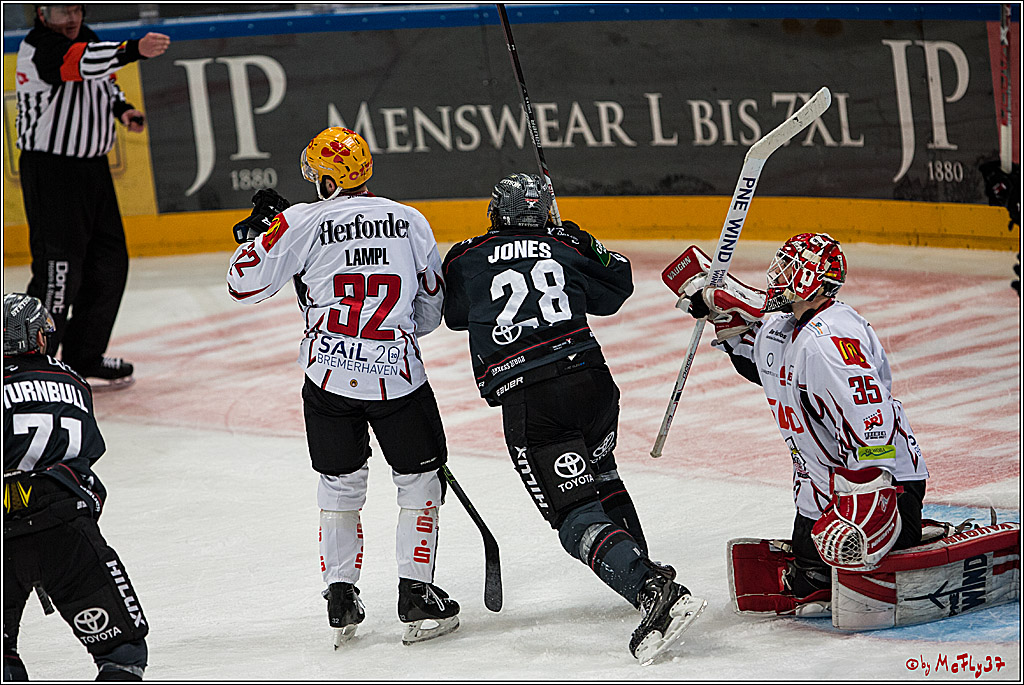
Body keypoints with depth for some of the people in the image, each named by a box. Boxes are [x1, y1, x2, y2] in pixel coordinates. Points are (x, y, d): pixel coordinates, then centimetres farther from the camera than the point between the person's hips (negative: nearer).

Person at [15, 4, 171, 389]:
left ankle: (84, 360, 24)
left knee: (108, 264, 12)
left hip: (92, 166, 9)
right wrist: (135, 50, -48)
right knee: (59, 268, -13)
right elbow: (84, 63, -37)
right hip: (50, 169, -9)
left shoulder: (86, 38, 9)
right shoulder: (40, 48, -18)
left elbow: (103, 80, 27)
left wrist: (121, 108, 7)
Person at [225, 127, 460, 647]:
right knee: (419, 480, 13)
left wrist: (256, 228, 16)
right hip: (398, 372, 0)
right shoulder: (409, 222, 5)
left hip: (330, 376, 0)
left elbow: (245, 283, 0)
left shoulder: (301, 222, -4)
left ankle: (340, 595, 13)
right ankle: (416, 596, 8)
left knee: (340, 485, 17)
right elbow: (432, 308, 16)